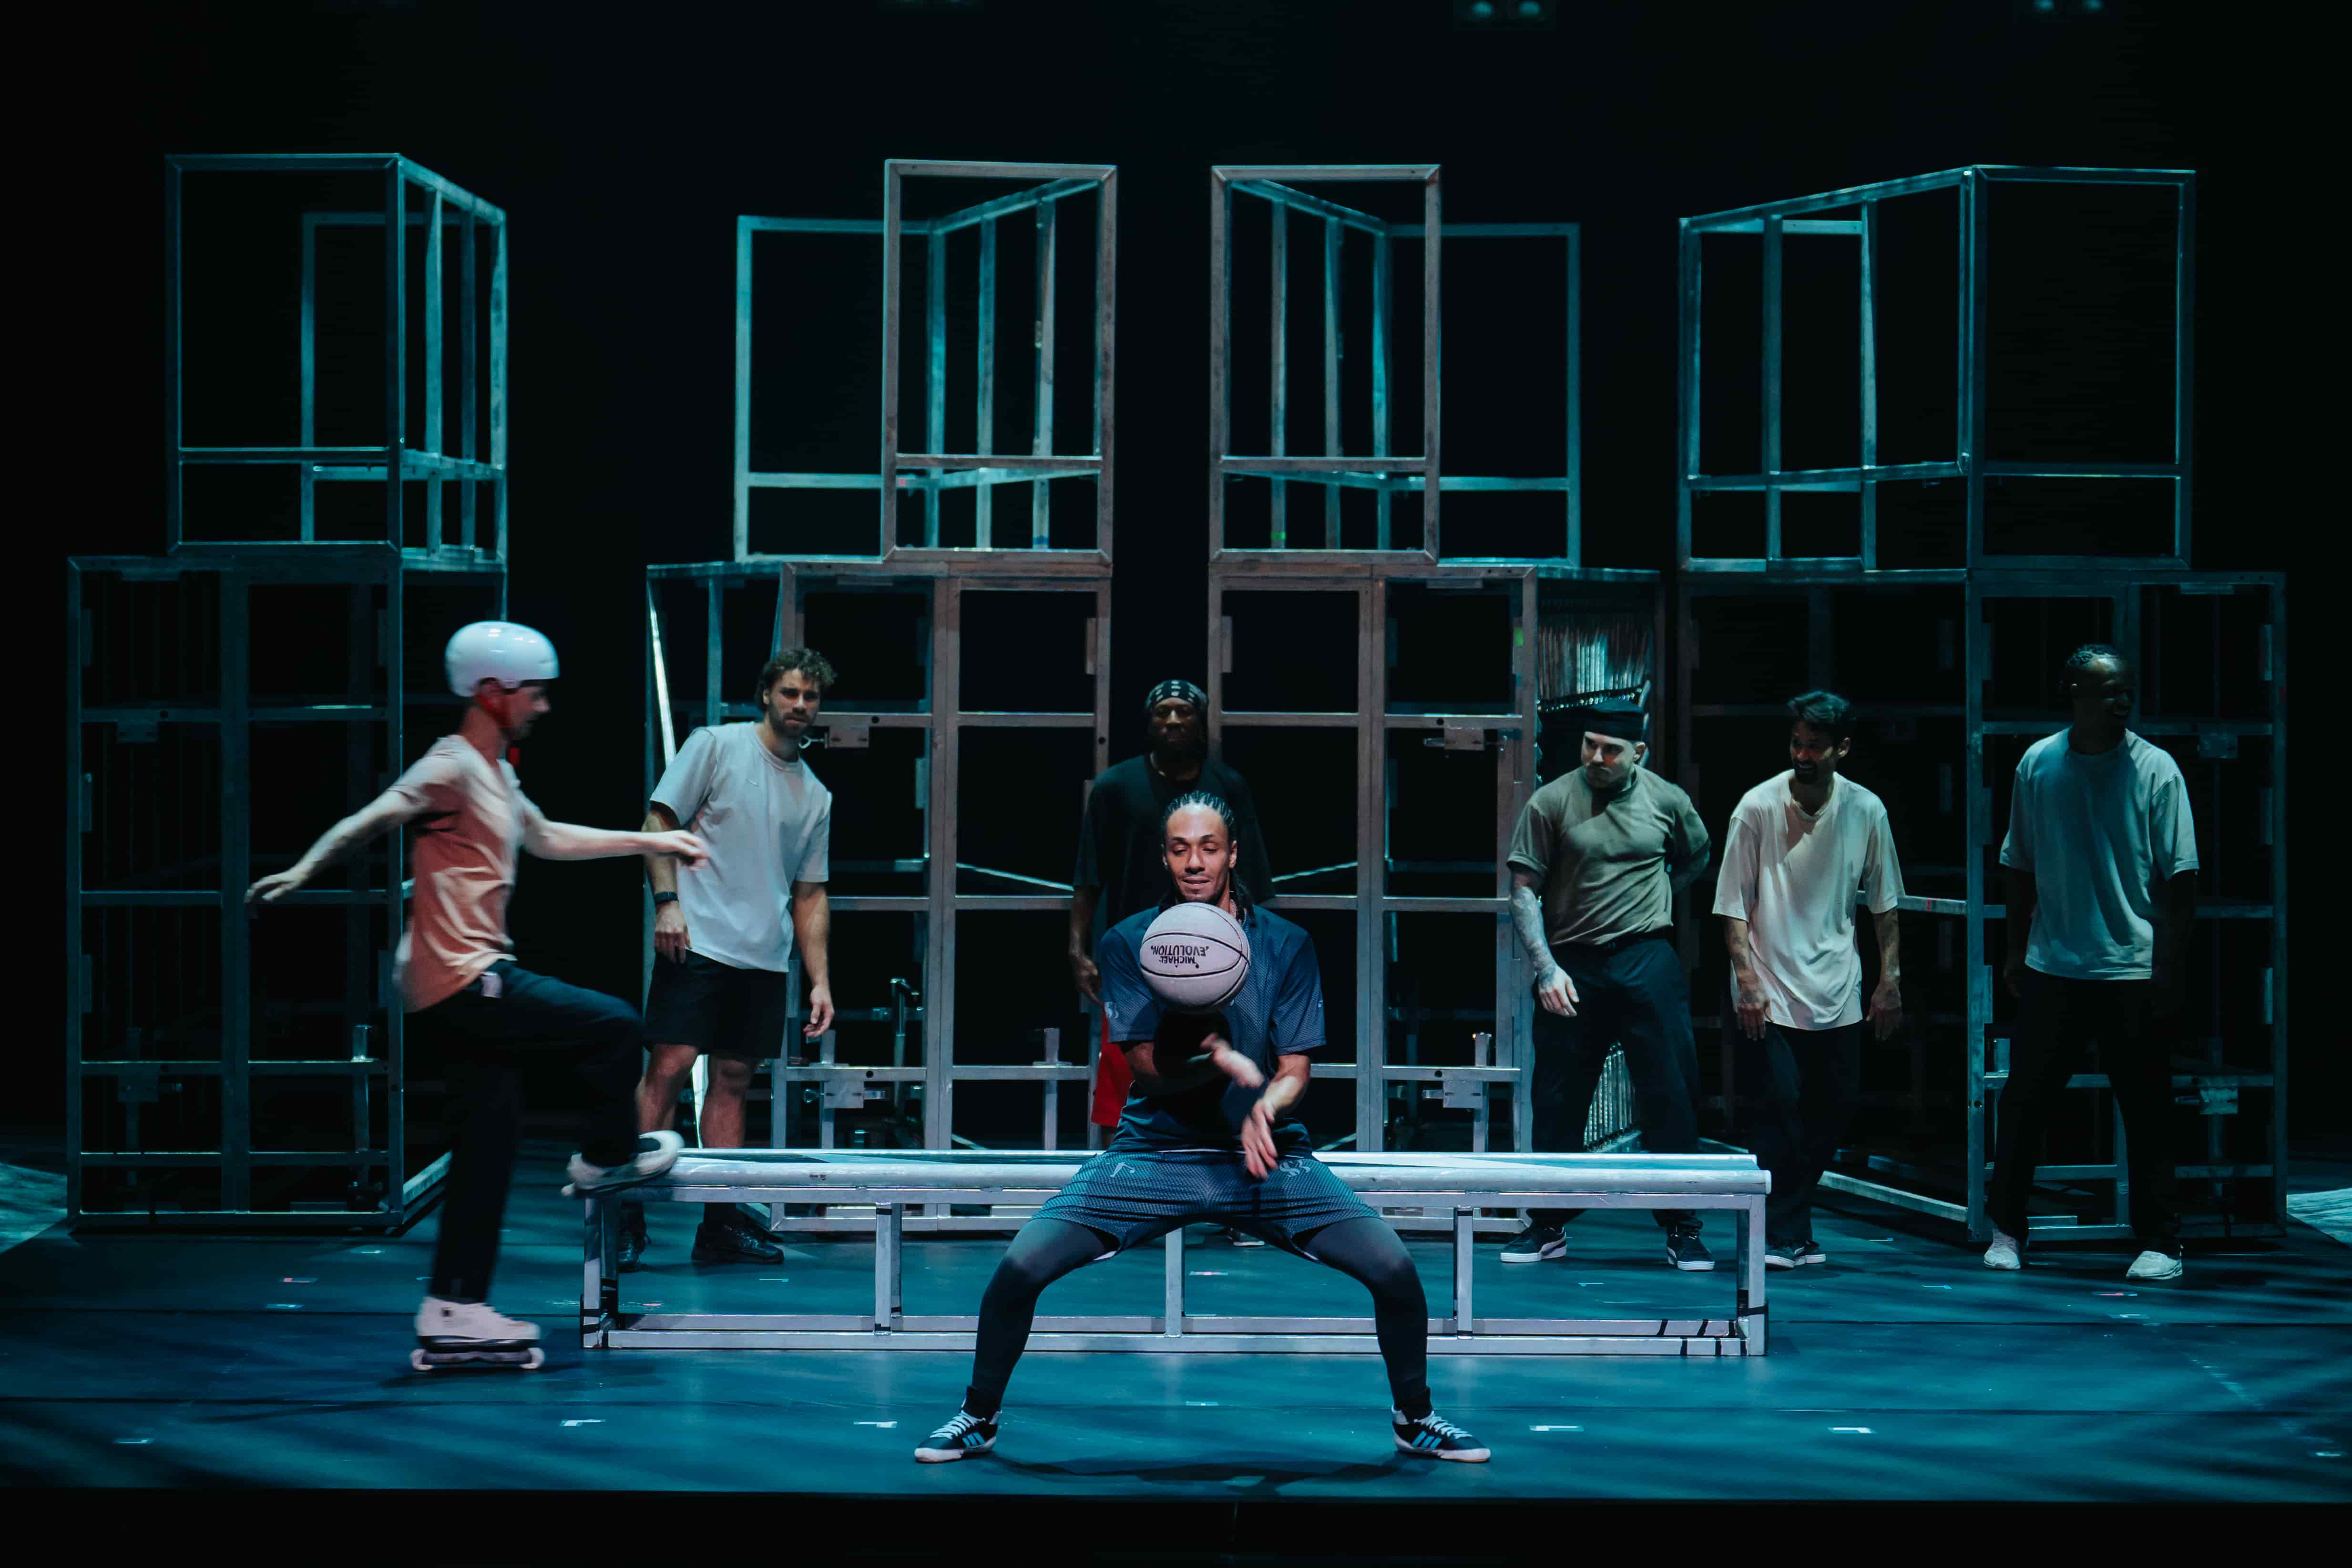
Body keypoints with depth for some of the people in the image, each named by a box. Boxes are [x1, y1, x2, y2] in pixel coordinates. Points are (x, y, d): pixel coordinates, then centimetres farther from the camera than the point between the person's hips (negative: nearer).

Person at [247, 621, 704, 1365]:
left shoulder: (495, 774, 20)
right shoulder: (452, 767, -10)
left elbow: (548, 839, 35)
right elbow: (367, 822, -22)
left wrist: (651, 841, 37)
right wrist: (300, 872, -35)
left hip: (473, 983, 10)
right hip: (462, 980, -10)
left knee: (489, 1147, 7)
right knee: (616, 1026, -4)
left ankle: (454, 1311, 7)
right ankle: (608, 1157, 18)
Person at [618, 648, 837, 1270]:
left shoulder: (817, 797, 16)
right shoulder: (715, 746, 1)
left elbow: (810, 896, 19)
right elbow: (660, 820, -2)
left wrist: (820, 980, 12)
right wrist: (667, 901, -14)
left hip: (766, 961, 6)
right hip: (698, 940, -6)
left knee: (733, 1080, 7)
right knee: (670, 1066, -12)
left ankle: (720, 1223, 11)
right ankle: (626, 1215, -10)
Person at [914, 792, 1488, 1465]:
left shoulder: (1285, 944, 1)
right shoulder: (1127, 943, -1)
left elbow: (1294, 1072, 0)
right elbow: (1148, 1068, -6)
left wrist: (1264, 1110, -24)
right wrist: (1215, 1056, -28)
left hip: (1265, 1156, 1)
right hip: (1154, 1152, 0)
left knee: (1394, 1268, -16)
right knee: (1021, 1266, -18)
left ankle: (1414, 1419, 11)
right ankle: (979, 1417, 8)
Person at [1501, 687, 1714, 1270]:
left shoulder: (1667, 801, 3)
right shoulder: (1550, 803, -3)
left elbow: (1696, 858, 24)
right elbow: (1524, 892, -4)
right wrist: (1546, 969, -12)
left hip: (1648, 964, 0)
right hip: (1572, 966, 0)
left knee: (1668, 1096, 0)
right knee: (1558, 1102, 5)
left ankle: (1681, 1229, 8)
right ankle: (1549, 1227, 17)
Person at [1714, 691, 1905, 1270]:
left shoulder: (1866, 811, 1)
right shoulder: (1758, 807, -8)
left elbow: (1884, 904, 11)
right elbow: (1734, 906, -5)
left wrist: (1890, 980, 7)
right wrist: (1747, 981, -12)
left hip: (1838, 993, 4)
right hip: (1773, 990, -4)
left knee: (1835, 1107, 5)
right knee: (1782, 1104, -11)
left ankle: (1791, 1228, 20)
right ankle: (1780, 1237, -2)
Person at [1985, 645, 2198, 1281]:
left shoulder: (2155, 769, -4)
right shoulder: (2038, 764, 3)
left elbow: (2179, 878, -4)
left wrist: (2170, 971, -8)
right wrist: (2016, 950, 12)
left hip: (2134, 972, -2)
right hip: (2053, 968, 2)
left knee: (2147, 1110, 2)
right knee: (2023, 1101, 4)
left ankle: (2159, 1244, 11)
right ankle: (2006, 1231, 17)